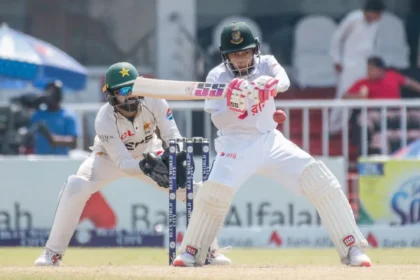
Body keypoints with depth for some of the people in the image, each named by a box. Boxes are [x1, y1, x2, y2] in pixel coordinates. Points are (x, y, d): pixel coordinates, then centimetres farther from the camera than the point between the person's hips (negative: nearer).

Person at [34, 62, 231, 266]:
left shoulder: (154, 102, -27)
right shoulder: (104, 121, -33)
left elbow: (173, 137, -26)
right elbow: (123, 163, -34)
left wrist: (176, 159, -48)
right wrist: (145, 167, -54)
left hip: (148, 155, 3)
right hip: (110, 157, -3)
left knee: (192, 189, -14)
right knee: (76, 187, -29)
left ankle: (209, 250, 5)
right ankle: (53, 253, -18)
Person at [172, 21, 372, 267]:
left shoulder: (266, 64, 0)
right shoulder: (217, 77, -4)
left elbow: (284, 81, -22)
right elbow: (218, 120, -12)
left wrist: (271, 85, -46)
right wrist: (235, 109, -34)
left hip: (270, 140, 2)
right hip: (236, 145, -2)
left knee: (321, 181, -12)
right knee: (215, 192, -25)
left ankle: (352, 249, -7)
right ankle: (191, 253, -2)